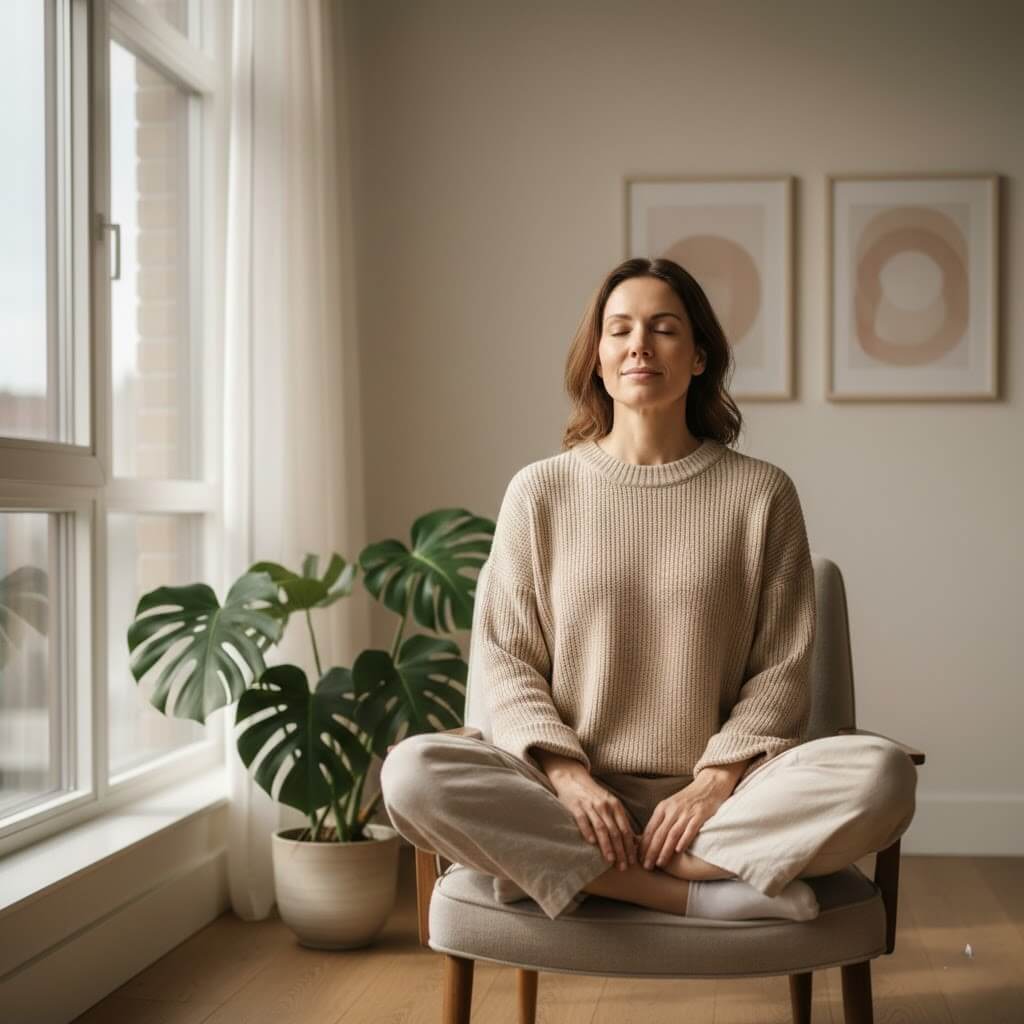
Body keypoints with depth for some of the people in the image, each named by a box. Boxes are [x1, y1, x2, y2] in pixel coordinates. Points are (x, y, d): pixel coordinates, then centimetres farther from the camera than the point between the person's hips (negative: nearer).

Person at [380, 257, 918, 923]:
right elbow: (503, 658, 3)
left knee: (881, 774, -28)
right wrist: (570, 778, -12)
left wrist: (715, 783, -12)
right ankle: (701, 894, -24)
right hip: (573, 794, 0)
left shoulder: (761, 493, 6)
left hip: (713, 795, 0)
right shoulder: (541, 491, 7)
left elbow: (782, 669, 4)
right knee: (412, 772, -29)